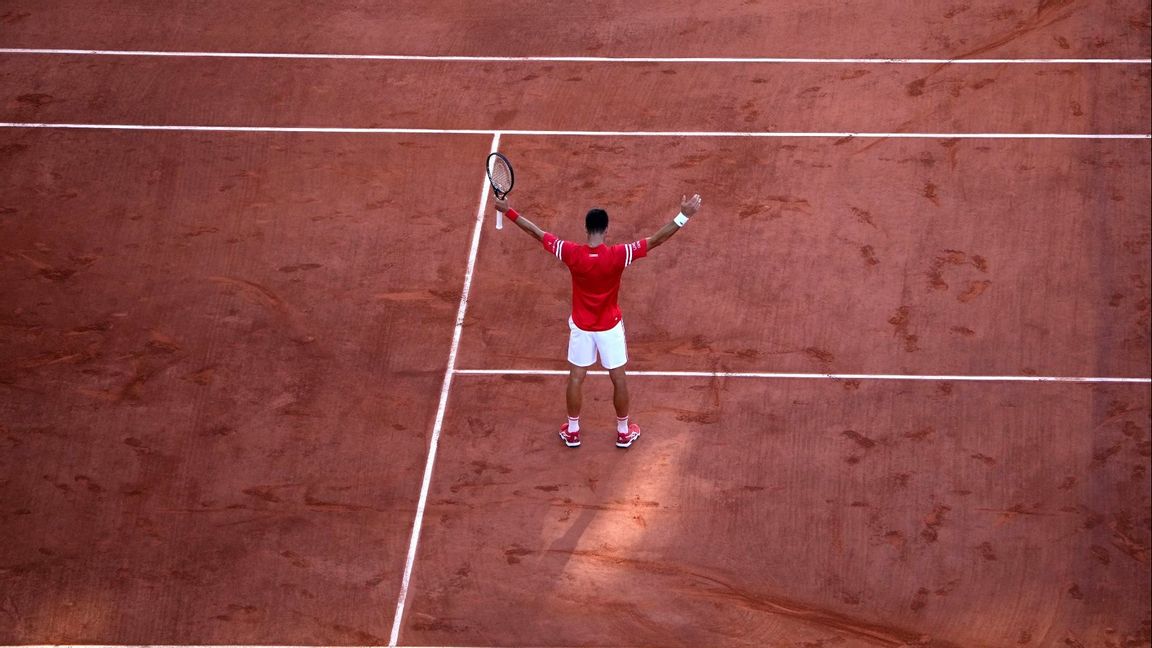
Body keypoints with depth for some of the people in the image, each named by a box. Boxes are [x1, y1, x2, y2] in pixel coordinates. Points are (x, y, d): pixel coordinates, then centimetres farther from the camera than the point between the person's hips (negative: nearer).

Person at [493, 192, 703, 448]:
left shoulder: (572, 253, -20)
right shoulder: (617, 255, -26)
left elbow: (537, 232, -11)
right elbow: (656, 240, -26)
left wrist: (508, 211, -2)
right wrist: (684, 216, -27)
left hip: (581, 326, 2)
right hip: (610, 327, -2)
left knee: (576, 377, 17)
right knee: (618, 379, 16)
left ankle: (572, 431, 31)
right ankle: (623, 432, 30)